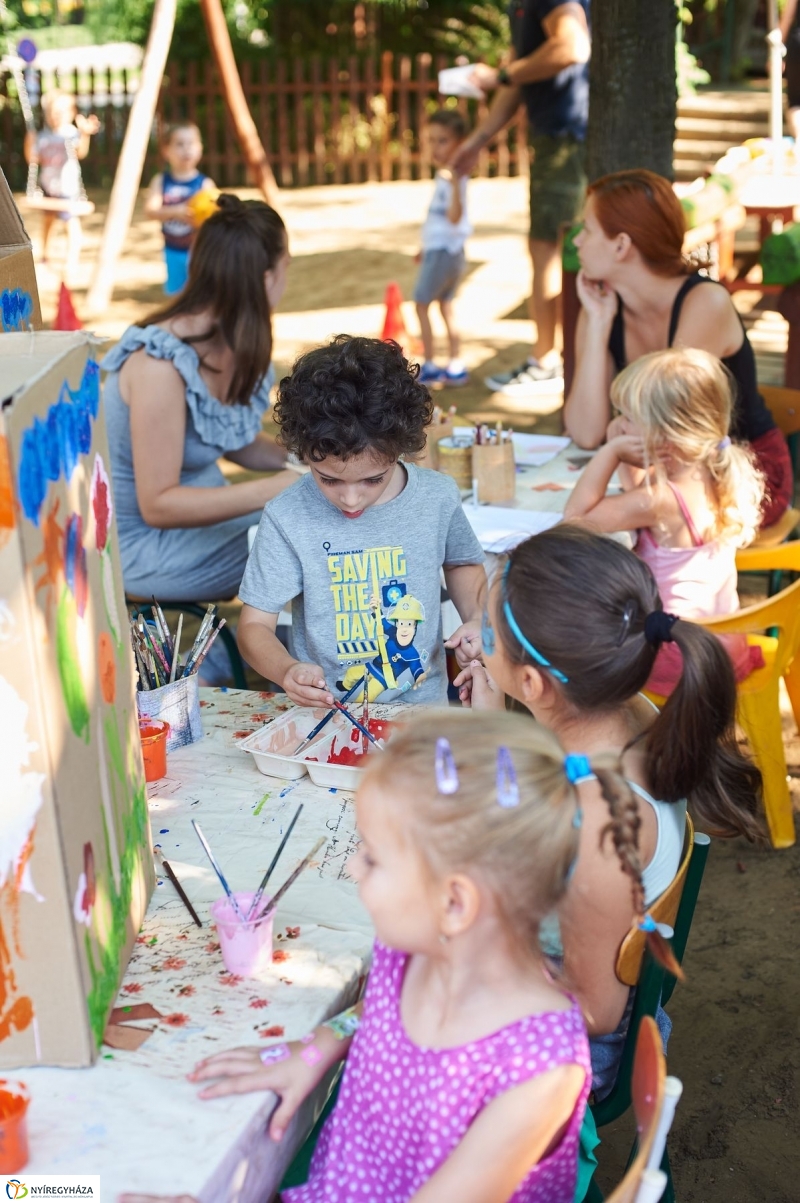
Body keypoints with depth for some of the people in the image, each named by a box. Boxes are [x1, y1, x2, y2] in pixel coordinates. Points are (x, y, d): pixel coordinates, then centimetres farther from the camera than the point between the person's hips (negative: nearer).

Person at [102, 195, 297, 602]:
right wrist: (274, 489, -31)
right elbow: (157, 505, -25)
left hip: (199, 506, 8)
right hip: (146, 543, -8)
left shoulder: (229, 344, -4)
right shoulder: (162, 365, -28)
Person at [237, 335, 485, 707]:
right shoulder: (287, 519, -12)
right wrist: (288, 671, -27)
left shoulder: (437, 497, -3)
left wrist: (476, 618, 0)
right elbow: (255, 625, -7)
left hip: (423, 706, 2)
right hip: (326, 715, -2)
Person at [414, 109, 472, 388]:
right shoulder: (444, 174, 9)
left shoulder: (454, 176, -20)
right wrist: (427, 247, 26)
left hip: (442, 251, -10)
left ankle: (429, 367, 3)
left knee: (421, 304, -2)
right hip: (441, 248, 10)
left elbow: (454, 216, -33)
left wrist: (454, 184, -47)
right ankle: (455, 367, 18)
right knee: (445, 305, 14)